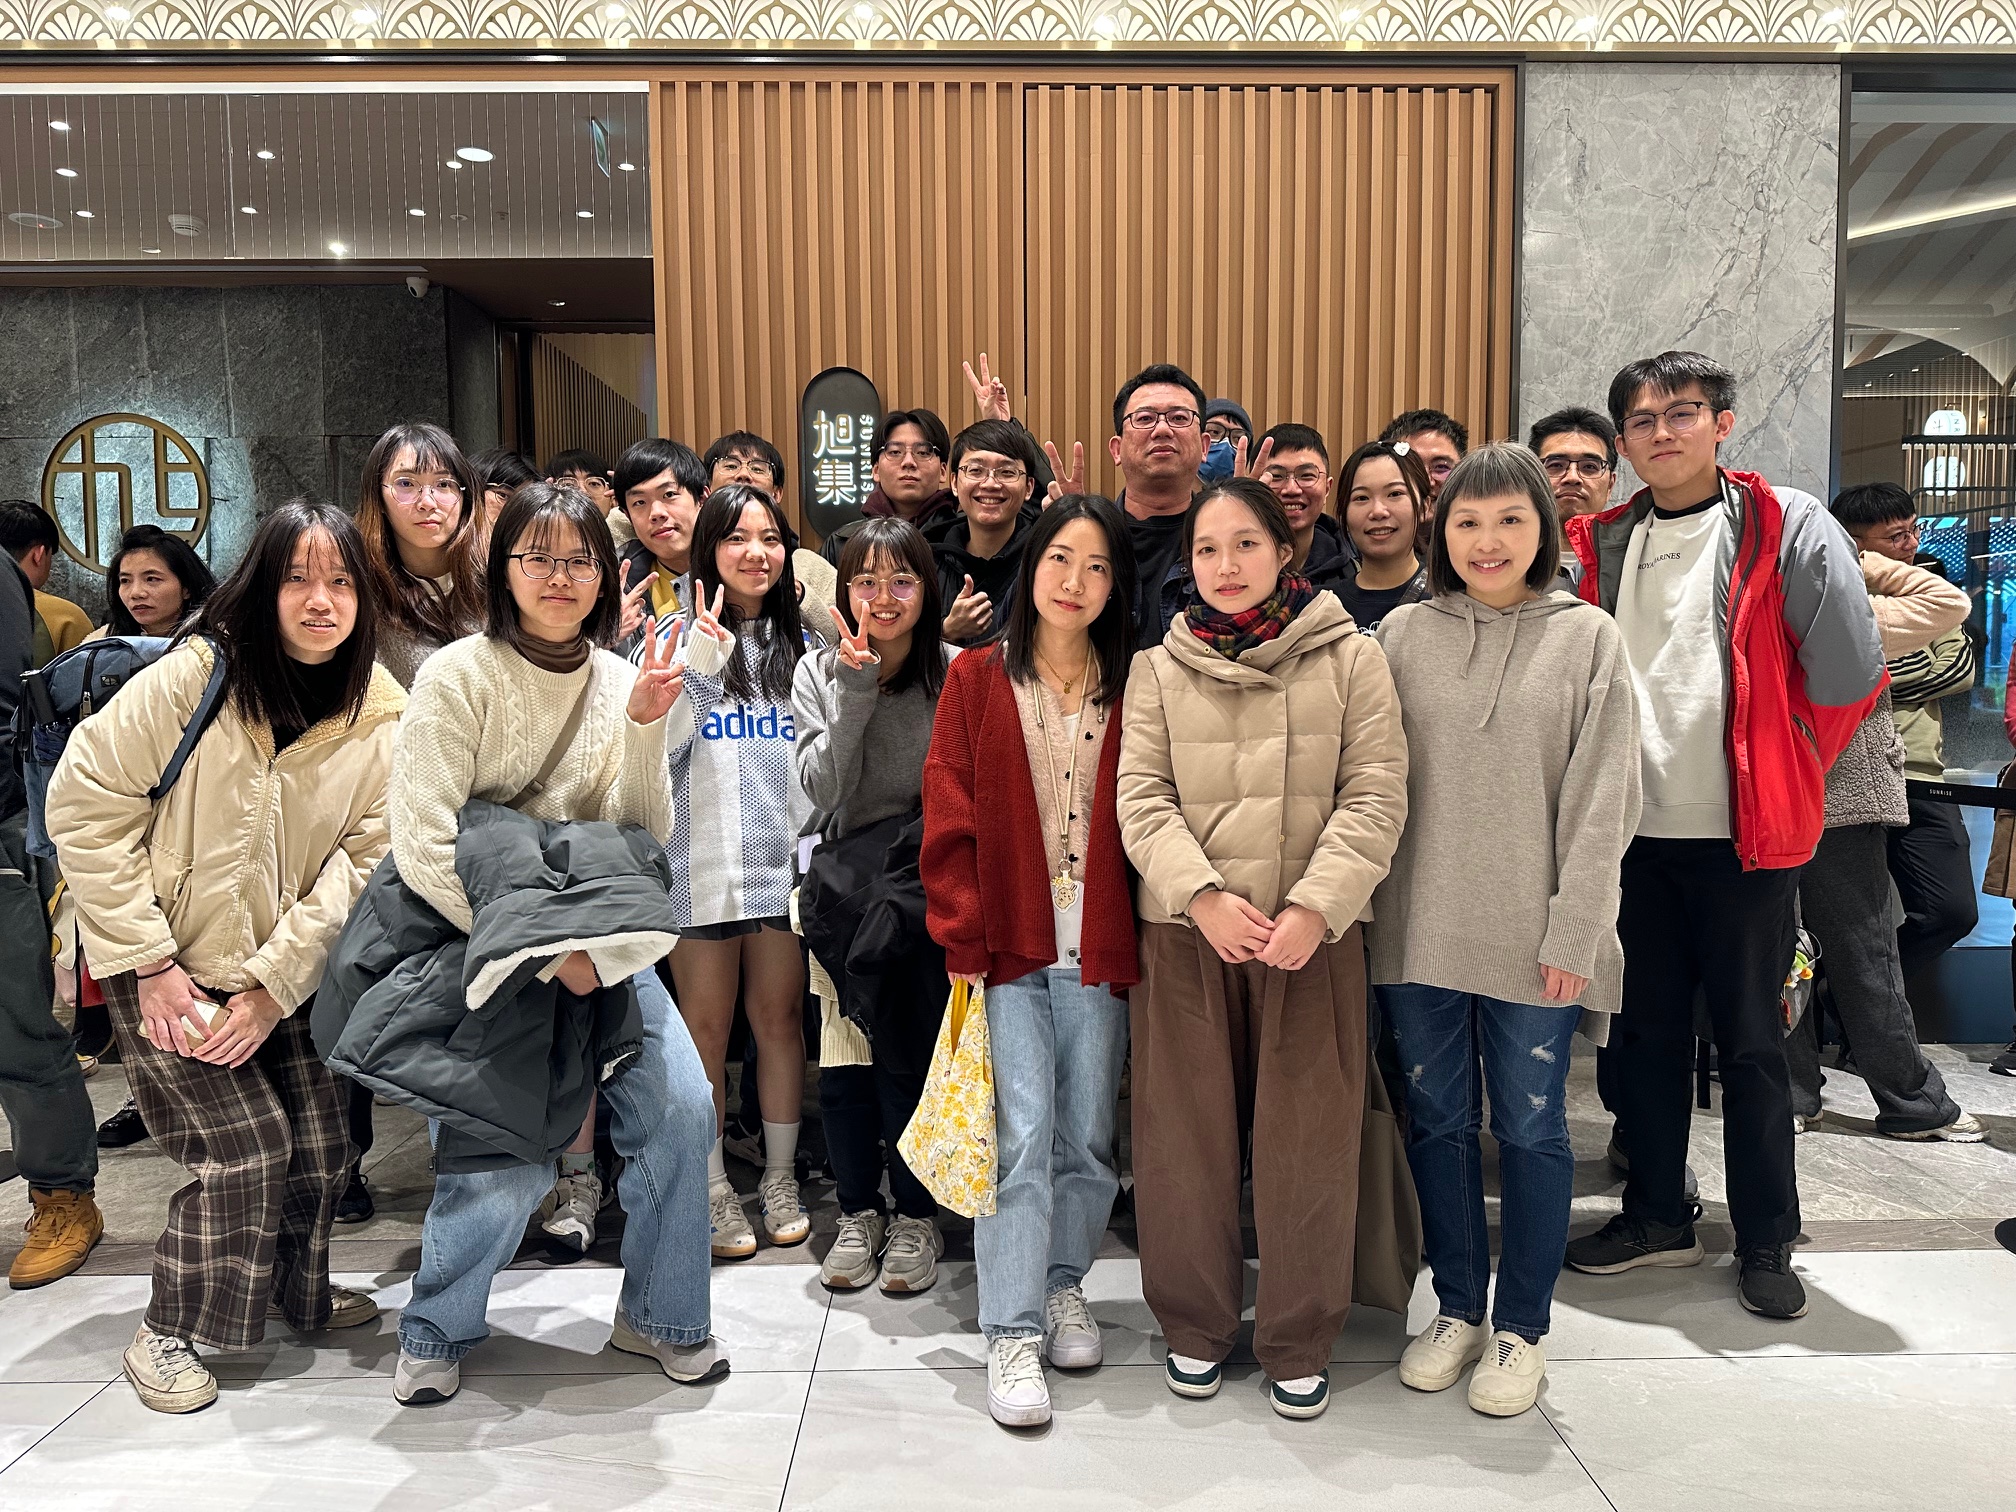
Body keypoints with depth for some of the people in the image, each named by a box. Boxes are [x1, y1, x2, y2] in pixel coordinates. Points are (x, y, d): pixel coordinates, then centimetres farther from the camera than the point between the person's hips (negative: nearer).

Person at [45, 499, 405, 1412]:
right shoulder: (194, 677, -18)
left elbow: (358, 863, -8)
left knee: (320, 1140, 5)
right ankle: (168, 1334, 13)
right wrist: (150, 963, -15)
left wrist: (272, 987, -14)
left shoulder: (381, 719, -7)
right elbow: (84, 805, -15)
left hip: (282, 968, 4)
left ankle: (297, 1290, 33)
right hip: (168, 963, -4)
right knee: (246, 1145, -9)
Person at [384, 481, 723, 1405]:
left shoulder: (620, 679, 2)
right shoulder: (460, 677, -12)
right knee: (508, 1161, -13)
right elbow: (424, 850, -17)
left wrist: (645, 728, -18)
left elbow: (643, 840, -4)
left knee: (681, 1107, -8)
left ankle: (659, 1316, 16)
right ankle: (436, 1330, 18)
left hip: (596, 939, 4)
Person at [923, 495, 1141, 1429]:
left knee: (1088, 1135, 10)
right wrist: (964, 943, -8)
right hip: (1008, 948, -2)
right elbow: (950, 821, -2)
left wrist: (1137, 938, -1)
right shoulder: (978, 679, 2)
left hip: (1098, 950, 2)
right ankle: (1012, 1333, 4)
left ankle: (1064, 1283, 32)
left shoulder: (1130, 690, 6)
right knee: (1022, 1132, -7)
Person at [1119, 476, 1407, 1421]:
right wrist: (1206, 898, -14)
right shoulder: (1158, 671, 8)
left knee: (1308, 1140, 5)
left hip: (1314, 936, -1)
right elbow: (1142, 799, 0)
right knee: (1187, 1135, 8)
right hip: (1186, 931, 1)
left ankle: (1299, 1343, 22)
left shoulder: (1350, 659, 3)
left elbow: (1374, 797, -3)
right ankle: (1195, 1325, 26)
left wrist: (1313, 908, -15)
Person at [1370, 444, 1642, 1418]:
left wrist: (1574, 930, -9)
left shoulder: (1587, 636, 1)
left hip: (1535, 935, -2)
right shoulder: (1404, 633, 5)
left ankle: (1521, 1329, 23)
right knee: (1437, 1120, 11)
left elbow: (1602, 798, -3)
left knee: (1530, 1126, 7)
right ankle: (1457, 1308, 29)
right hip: (1421, 929, 2)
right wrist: (1369, 906, -3)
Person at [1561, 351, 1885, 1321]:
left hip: (1745, 833, -4)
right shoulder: (1600, 545, 7)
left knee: (1750, 1041, 6)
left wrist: (1785, 768, 1)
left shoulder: (1788, 526, -5)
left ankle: (1766, 1240, 22)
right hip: (1633, 831, 4)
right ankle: (1658, 1214, 29)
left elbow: (1848, 670, -9)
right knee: (1646, 1031, 13)